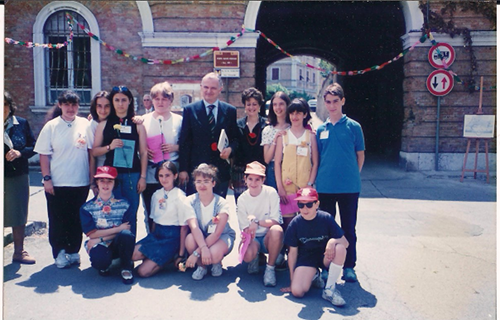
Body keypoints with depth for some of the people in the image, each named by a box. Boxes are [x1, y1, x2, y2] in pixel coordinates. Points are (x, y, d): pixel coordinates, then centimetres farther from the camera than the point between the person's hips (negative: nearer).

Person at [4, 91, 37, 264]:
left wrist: (20, 153, -12)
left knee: (18, 214, 9)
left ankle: (19, 252, 21)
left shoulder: (21, 123, 4)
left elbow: (33, 146, 6)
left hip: (18, 175, 2)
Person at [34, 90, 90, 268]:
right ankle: (59, 253, 21)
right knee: (57, 221, 6)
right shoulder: (51, 126, -1)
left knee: (77, 220, 10)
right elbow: (44, 155, -1)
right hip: (56, 184, -1)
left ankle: (73, 251, 24)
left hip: (81, 183, 1)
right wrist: (46, 178, -8)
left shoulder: (86, 125, 2)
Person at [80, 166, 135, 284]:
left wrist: (100, 239, -14)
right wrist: (118, 229, -12)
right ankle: (104, 266, 4)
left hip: (118, 245, 1)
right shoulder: (87, 208, 2)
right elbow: (92, 234, -6)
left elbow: (126, 230, -5)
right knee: (100, 260, -37)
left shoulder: (124, 204, 3)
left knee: (126, 234, -34)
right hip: (99, 247, -1)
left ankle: (126, 268, -8)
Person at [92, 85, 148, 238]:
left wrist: (143, 177, 0)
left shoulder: (137, 124, 7)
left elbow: (144, 152, 5)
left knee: (131, 216, 3)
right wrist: (109, 147, -11)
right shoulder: (104, 124, 9)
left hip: (132, 175, 0)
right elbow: (94, 151, 7)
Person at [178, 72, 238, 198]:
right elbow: (184, 142, 1)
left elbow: (235, 138, 11)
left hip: (221, 170, 1)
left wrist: (230, 148, -12)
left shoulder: (230, 111, 6)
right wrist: (183, 169, -4)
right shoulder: (190, 110, 2)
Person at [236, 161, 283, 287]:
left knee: (277, 230, -36)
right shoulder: (242, 199, -2)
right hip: (253, 238, 1)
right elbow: (245, 228, -2)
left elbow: (276, 221, -13)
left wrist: (256, 221, -26)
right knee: (247, 255, -33)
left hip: (269, 238, -1)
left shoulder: (271, 193, -9)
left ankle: (270, 268, -15)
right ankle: (255, 258, 9)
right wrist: (246, 236, -24)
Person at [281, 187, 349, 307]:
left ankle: (329, 290, -17)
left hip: (325, 256, 0)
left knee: (340, 247, -34)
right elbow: (292, 252, -3)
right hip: (306, 258, 0)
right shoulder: (295, 224, -10)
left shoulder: (326, 218, -12)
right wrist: (292, 280, 0)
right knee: (297, 291, -24)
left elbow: (345, 242, -11)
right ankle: (313, 276, 12)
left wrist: (333, 241, -35)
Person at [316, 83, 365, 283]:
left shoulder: (353, 126, 0)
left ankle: (349, 267, 23)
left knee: (348, 228, 8)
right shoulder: (321, 129, 7)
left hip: (349, 187, -2)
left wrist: (353, 176, 0)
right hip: (325, 187, 2)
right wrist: (318, 178, 4)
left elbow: (360, 155, 5)